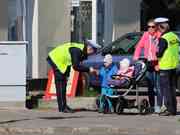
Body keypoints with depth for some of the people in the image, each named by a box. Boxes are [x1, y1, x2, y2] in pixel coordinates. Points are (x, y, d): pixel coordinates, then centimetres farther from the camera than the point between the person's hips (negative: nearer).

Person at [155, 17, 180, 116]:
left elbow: (159, 53, -17)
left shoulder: (163, 39, -16)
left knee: (165, 88, -3)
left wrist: (155, 54, 3)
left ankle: (169, 109, -5)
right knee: (172, 87, 14)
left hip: (165, 67, -8)